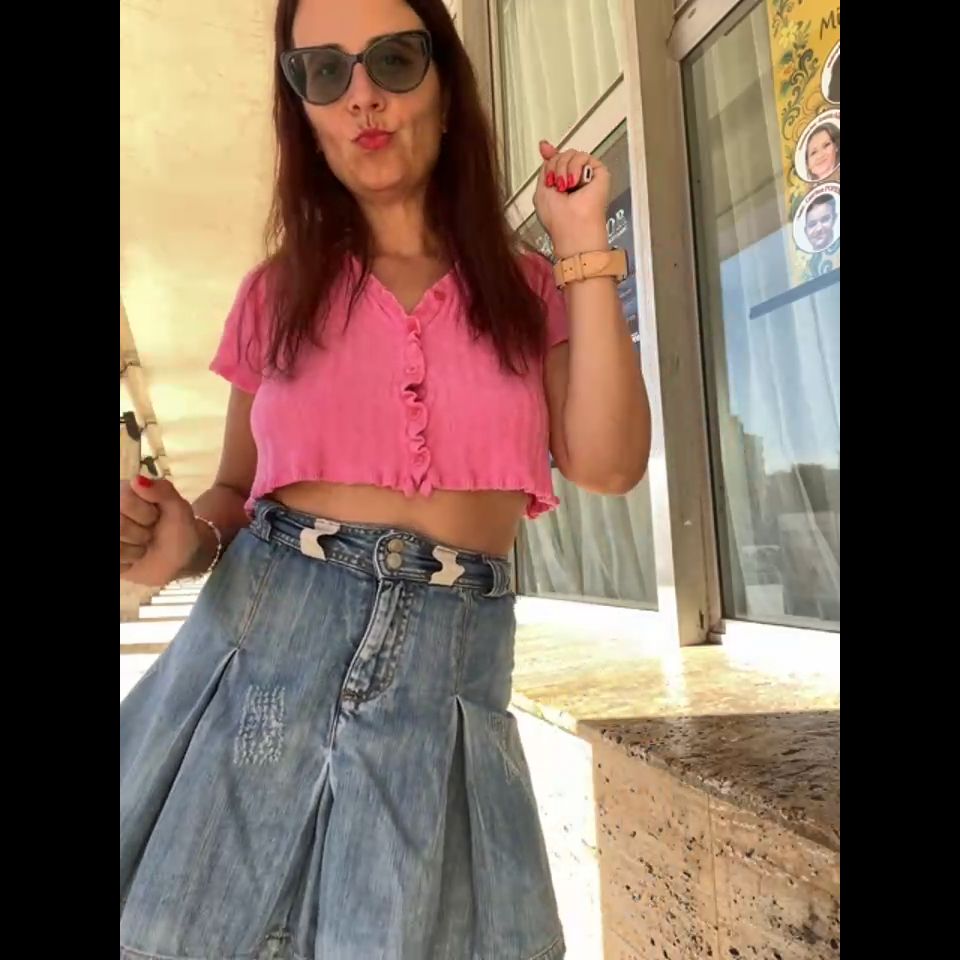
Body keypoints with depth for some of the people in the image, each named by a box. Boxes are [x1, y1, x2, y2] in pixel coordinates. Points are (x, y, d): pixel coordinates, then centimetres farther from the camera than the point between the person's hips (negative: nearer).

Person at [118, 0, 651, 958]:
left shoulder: (527, 290, 7)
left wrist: (583, 249, -5)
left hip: (449, 666, 0)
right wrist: (185, 539, -10)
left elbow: (606, 463, -7)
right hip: (260, 643, 1)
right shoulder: (278, 292, 7)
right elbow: (237, 488, 13)